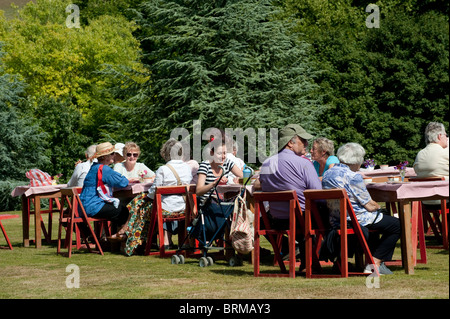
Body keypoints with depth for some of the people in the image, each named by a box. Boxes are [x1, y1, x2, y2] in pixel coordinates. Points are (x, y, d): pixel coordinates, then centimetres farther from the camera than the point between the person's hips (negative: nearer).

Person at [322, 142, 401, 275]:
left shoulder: (327, 174, 6)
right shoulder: (353, 177, -19)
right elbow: (369, 206, -14)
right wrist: (377, 206, 11)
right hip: (357, 221, -9)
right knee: (396, 225, 7)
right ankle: (375, 264, 2)